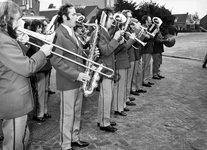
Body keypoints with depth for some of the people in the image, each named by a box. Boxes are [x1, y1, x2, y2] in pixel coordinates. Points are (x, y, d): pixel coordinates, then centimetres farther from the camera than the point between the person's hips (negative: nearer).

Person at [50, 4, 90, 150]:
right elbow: (56, 61, -22)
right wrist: (76, 75, -25)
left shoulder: (72, 32, 12)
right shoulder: (59, 34, -17)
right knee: (67, 115, 4)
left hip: (79, 80, 8)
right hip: (68, 82, -8)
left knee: (77, 113, 18)